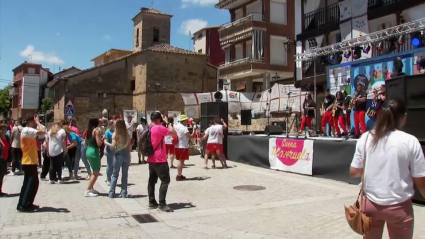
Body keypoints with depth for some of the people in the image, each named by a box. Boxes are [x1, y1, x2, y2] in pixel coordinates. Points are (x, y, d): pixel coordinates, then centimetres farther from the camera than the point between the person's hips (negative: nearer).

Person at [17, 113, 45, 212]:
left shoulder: (28, 130, 15)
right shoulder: (27, 130, -17)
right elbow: (42, 132, -28)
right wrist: (37, 122, -16)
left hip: (31, 162, 10)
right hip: (29, 162, -10)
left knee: (34, 183, 15)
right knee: (28, 184, -3)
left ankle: (28, 204, 23)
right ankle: (22, 205, 5)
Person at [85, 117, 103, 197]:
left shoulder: (88, 131, 11)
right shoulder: (97, 130, -12)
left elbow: (86, 144, 16)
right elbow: (99, 143, -18)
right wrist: (102, 138, -1)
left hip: (88, 151, 9)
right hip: (94, 152, -9)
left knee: (94, 172, 21)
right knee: (96, 173, -1)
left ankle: (91, 188, 25)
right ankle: (88, 191, -3)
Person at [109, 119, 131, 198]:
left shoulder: (115, 134, -8)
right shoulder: (127, 134, -1)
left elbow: (113, 146, -12)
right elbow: (129, 146, 2)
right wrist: (128, 155, 12)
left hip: (118, 155, -2)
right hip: (126, 155, 2)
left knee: (115, 174, 8)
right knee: (125, 175, 10)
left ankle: (111, 193, 7)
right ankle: (124, 193, 12)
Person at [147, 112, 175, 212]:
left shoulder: (149, 129, 10)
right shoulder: (159, 128, -17)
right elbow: (173, 132, -14)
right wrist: (167, 122, -4)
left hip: (151, 159, 9)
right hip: (160, 160, -9)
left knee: (152, 181, 12)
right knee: (165, 181, -6)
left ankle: (152, 202, 18)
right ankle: (162, 204, -8)